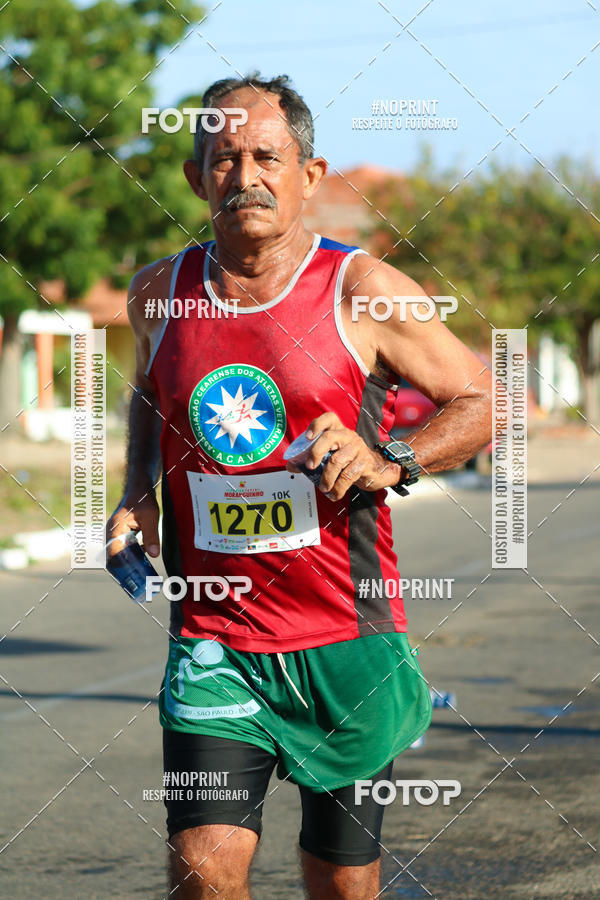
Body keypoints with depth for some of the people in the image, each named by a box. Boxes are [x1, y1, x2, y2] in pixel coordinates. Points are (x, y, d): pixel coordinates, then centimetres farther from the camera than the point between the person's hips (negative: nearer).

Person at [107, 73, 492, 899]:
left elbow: (483, 402, 2)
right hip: (212, 638, 2)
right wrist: (139, 494, 9)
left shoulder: (360, 291, -6)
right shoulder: (158, 294, 5)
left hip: (344, 639, -1)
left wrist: (388, 463, -15)